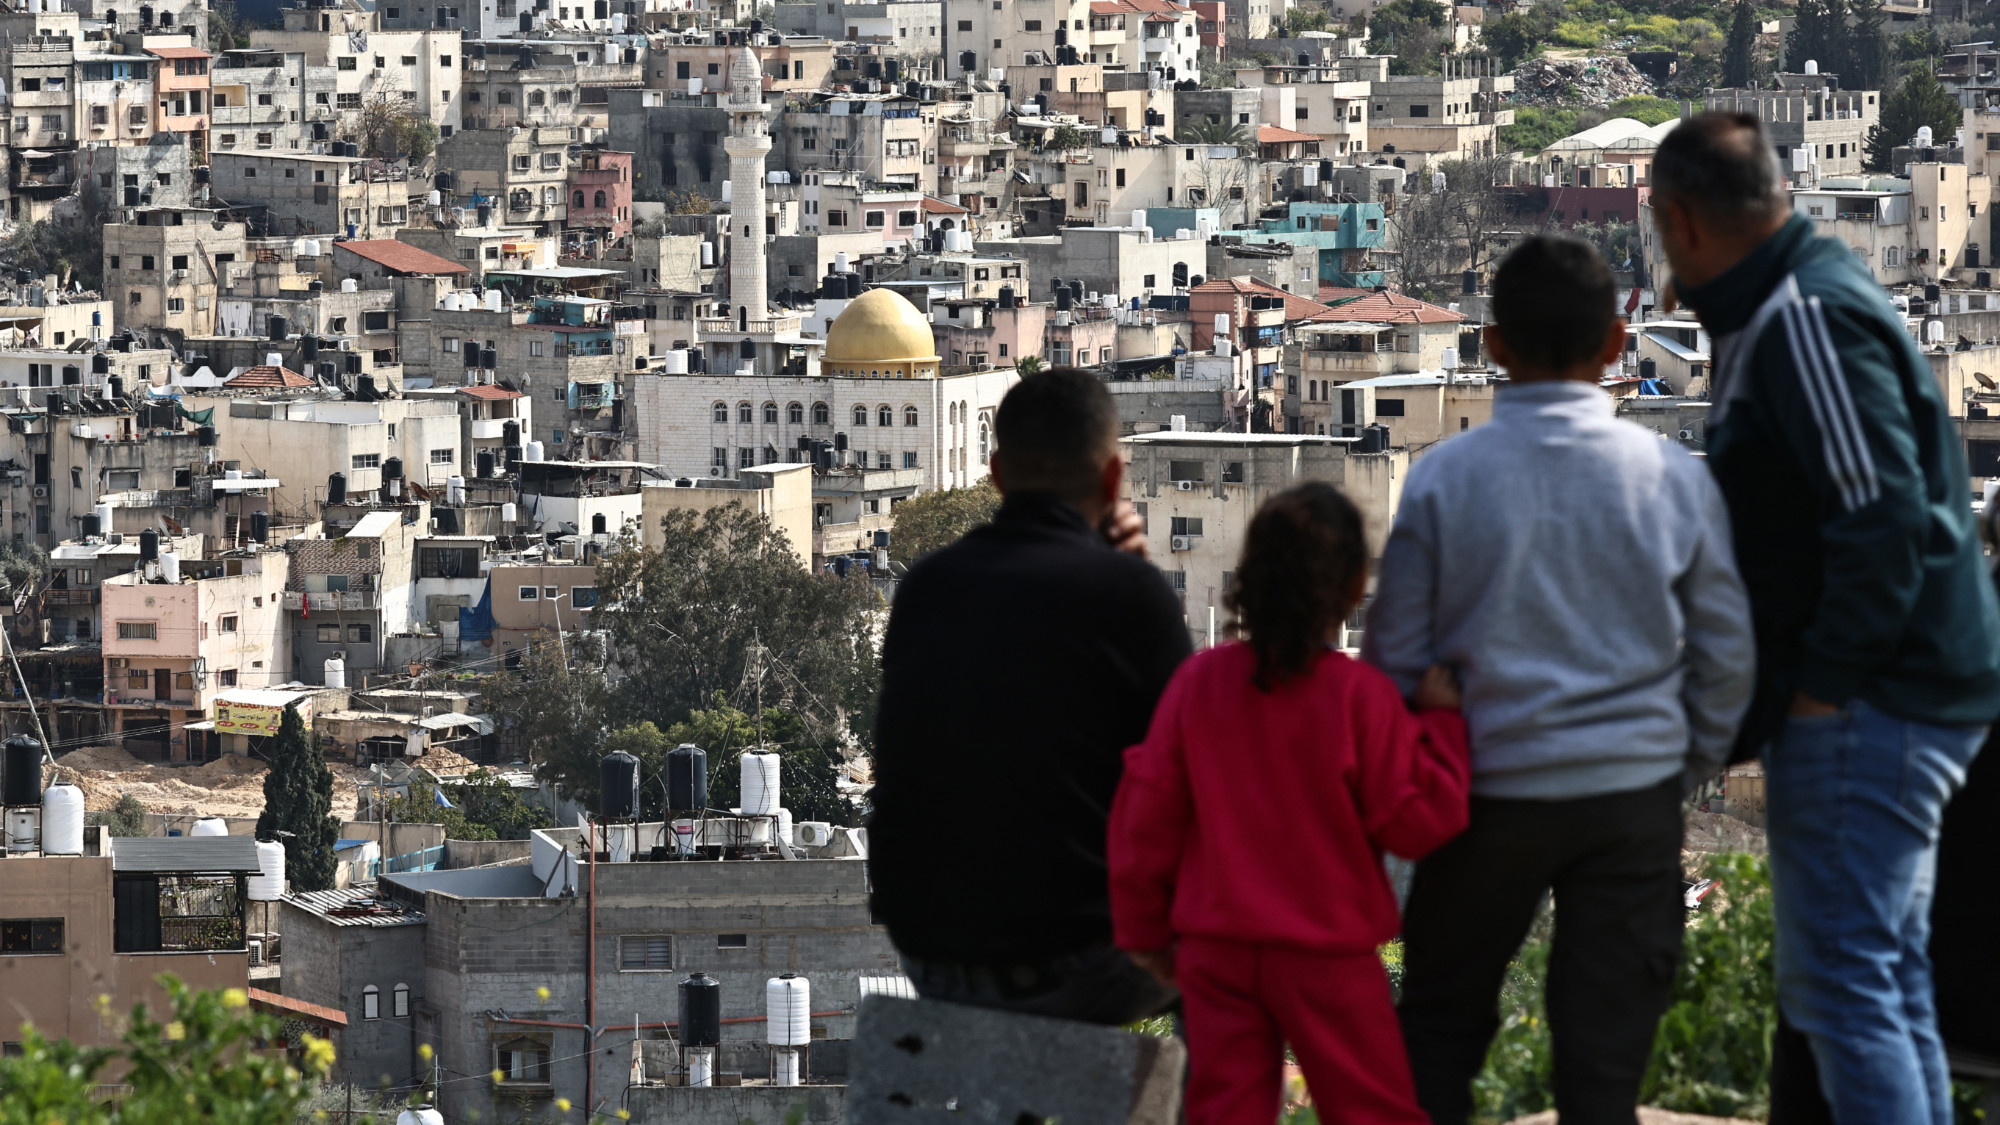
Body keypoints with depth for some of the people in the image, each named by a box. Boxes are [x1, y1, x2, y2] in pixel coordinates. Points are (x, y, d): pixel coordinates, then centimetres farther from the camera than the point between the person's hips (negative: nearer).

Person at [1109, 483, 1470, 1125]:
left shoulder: (1198, 681, -2)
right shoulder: (1359, 695, -13)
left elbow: (1146, 815, 1)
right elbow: (1417, 820, -11)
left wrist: (1145, 929, 13)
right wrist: (1442, 721, 0)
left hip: (1214, 948, 3)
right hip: (1328, 954, -3)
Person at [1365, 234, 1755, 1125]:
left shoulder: (1444, 479, -7)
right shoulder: (1673, 479, -3)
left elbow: (1393, 657, -1)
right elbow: (1727, 652, 4)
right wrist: (1686, 768, 18)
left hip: (1491, 791, -1)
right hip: (1635, 794, 1)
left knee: (1440, 1026, 14)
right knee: (1606, 1051, 5)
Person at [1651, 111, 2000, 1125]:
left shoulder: (1810, 321, -17)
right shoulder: (1778, 310, 16)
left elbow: (1883, 515, -24)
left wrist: (1824, 684, -20)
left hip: (1867, 702, -11)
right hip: (1905, 698, 11)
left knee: (1839, 981, -12)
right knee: (1888, 977, 15)